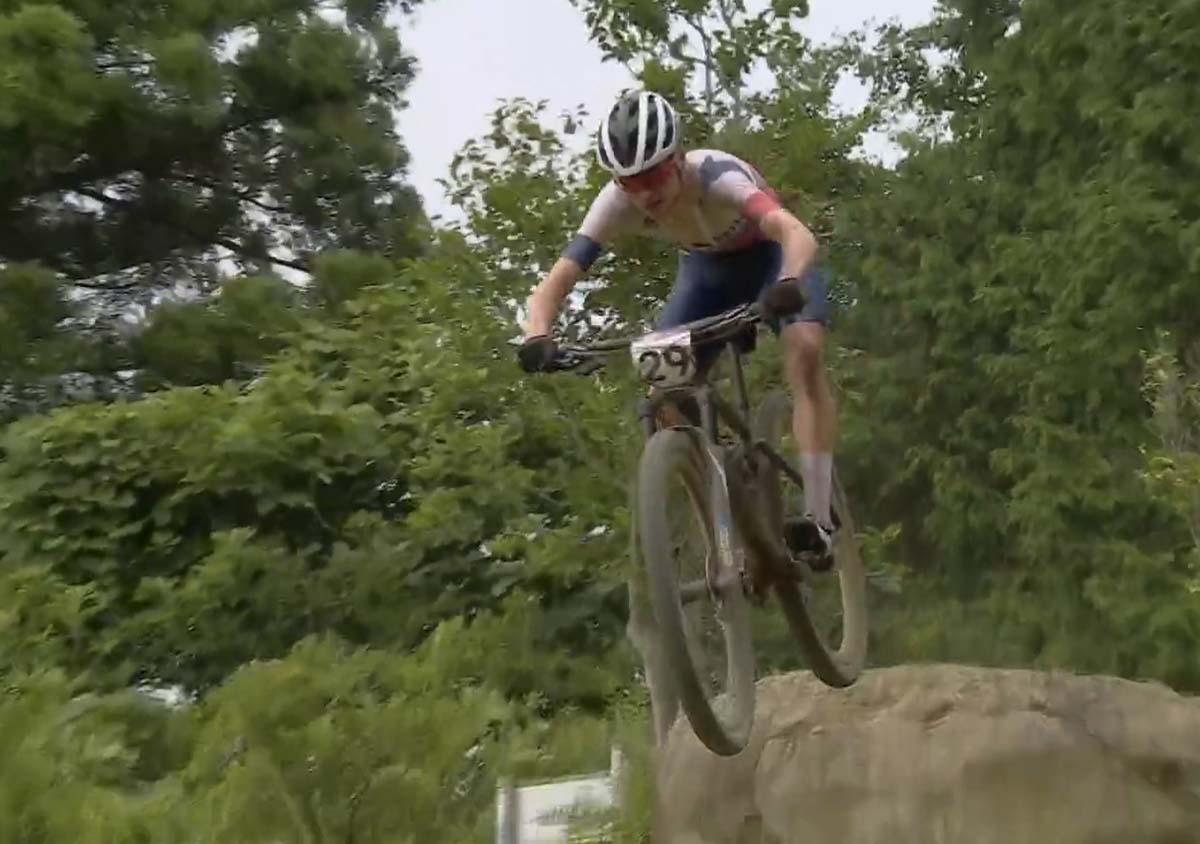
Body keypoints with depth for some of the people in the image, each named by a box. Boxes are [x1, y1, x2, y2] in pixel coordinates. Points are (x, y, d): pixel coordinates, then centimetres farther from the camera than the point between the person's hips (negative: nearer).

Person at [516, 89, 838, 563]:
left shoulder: (719, 177, -40)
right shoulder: (617, 203, -29)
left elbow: (798, 235, -55)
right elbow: (555, 283, -33)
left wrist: (787, 288, -76)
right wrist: (537, 335, -54)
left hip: (769, 254, -3)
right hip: (706, 266, 4)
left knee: (805, 350, -30)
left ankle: (820, 521, -27)